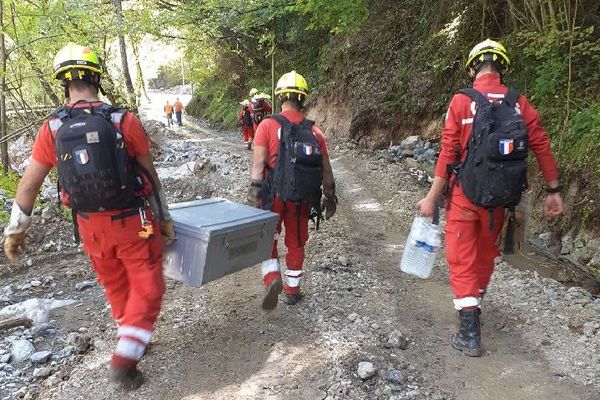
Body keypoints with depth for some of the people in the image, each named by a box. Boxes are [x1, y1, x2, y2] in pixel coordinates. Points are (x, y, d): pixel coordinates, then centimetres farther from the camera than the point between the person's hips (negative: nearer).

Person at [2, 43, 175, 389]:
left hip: (91, 225, 4)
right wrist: (164, 218, 7)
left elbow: (29, 185, 0)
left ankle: (132, 342, 41)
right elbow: (150, 176, -5)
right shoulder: (125, 120, -12)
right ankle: (125, 360, 4)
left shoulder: (52, 129, -5)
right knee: (147, 287, 11)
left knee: (116, 286, 23)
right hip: (132, 221, -3)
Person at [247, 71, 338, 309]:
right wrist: (330, 198, 15)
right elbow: (326, 170, 6)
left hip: (275, 195, -2)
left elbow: (259, 163, -13)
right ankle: (292, 290, 30)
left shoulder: (268, 125, -5)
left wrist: (254, 192, -13)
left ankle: (272, 277, -4)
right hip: (303, 199, 3)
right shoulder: (314, 131, 4)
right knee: (296, 243, 18)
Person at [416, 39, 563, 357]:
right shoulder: (520, 104, 1)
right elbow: (542, 148, 1)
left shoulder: (462, 101, -9)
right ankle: (474, 307, 42)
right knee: (485, 255, 22)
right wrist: (553, 191, 10)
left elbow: (448, 154, -12)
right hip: (500, 198, 4)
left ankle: (469, 332, 3)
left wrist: (432, 197, -6)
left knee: (462, 259, 5)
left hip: (465, 195, -4)